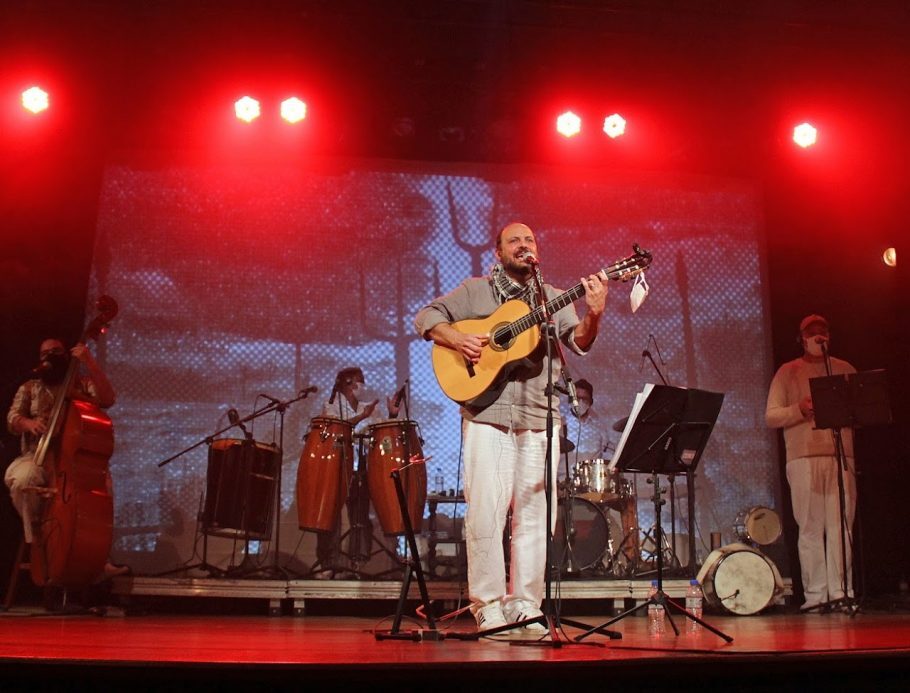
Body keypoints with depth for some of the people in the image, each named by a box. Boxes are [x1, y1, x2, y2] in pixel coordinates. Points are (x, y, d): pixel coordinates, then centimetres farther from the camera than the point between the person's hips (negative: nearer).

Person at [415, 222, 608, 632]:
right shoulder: (474, 291, 11)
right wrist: (457, 339, -11)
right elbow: (427, 316, 8)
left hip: (540, 418, 3)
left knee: (534, 515, 4)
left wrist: (593, 316, -18)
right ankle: (488, 606, 4)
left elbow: (578, 342, 3)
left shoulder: (552, 299, 16)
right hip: (487, 413, -3)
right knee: (486, 512, -5)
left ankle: (524, 605, 14)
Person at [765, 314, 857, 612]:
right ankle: (815, 594, 0)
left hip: (842, 456, 2)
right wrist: (800, 410, -12)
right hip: (804, 457, -2)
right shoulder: (788, 372, 12)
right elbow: (771, 417, 4)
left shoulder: (845, 370, 19)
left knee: (841, 526, -3)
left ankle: (841, 591, 1)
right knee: (811, 528, -3)